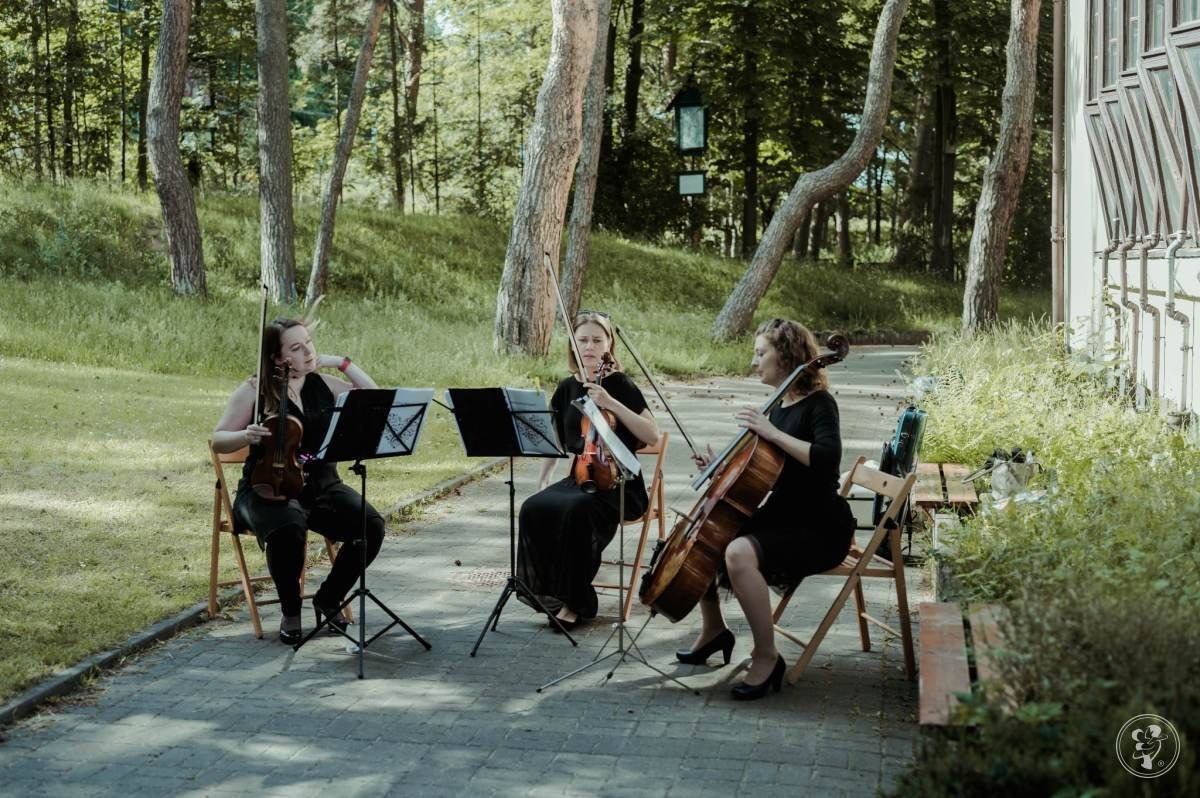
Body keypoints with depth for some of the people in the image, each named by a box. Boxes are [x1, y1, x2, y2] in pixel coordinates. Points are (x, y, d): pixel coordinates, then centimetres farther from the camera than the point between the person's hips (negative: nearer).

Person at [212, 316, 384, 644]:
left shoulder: (323, 385, 9)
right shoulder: (256, 390, -2)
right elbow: (218, 440, 0)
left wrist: (342, 363, 0)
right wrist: (246, 436, -22)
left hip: (322, 485, 4)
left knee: (371, 527, -23)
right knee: (288, 530, -38)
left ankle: (328, 599, 2)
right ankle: (290, 612, -10)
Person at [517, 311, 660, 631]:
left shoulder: (620, 384, -4)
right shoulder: (567, 388, 11)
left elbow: (652, 434, -13)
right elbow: (556, 440, 20)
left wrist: (611, 404, -21)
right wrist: (542, 482, 8)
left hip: (619, 484, -5)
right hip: (579, 478, 5)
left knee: (575, 511, -35)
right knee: (534, 508, -25)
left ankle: (576, 603, -21)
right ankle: (550, 591, -13)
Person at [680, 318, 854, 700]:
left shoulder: (818, 404, -13)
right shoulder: (780, 406, 12)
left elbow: (827, 458, -32)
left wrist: (772, 433, -31)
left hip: (819, 529, -9)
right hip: (780, 518, 9)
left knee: (739, 552, -33)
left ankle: (766, 656, -21)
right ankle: (714, 630, 21)